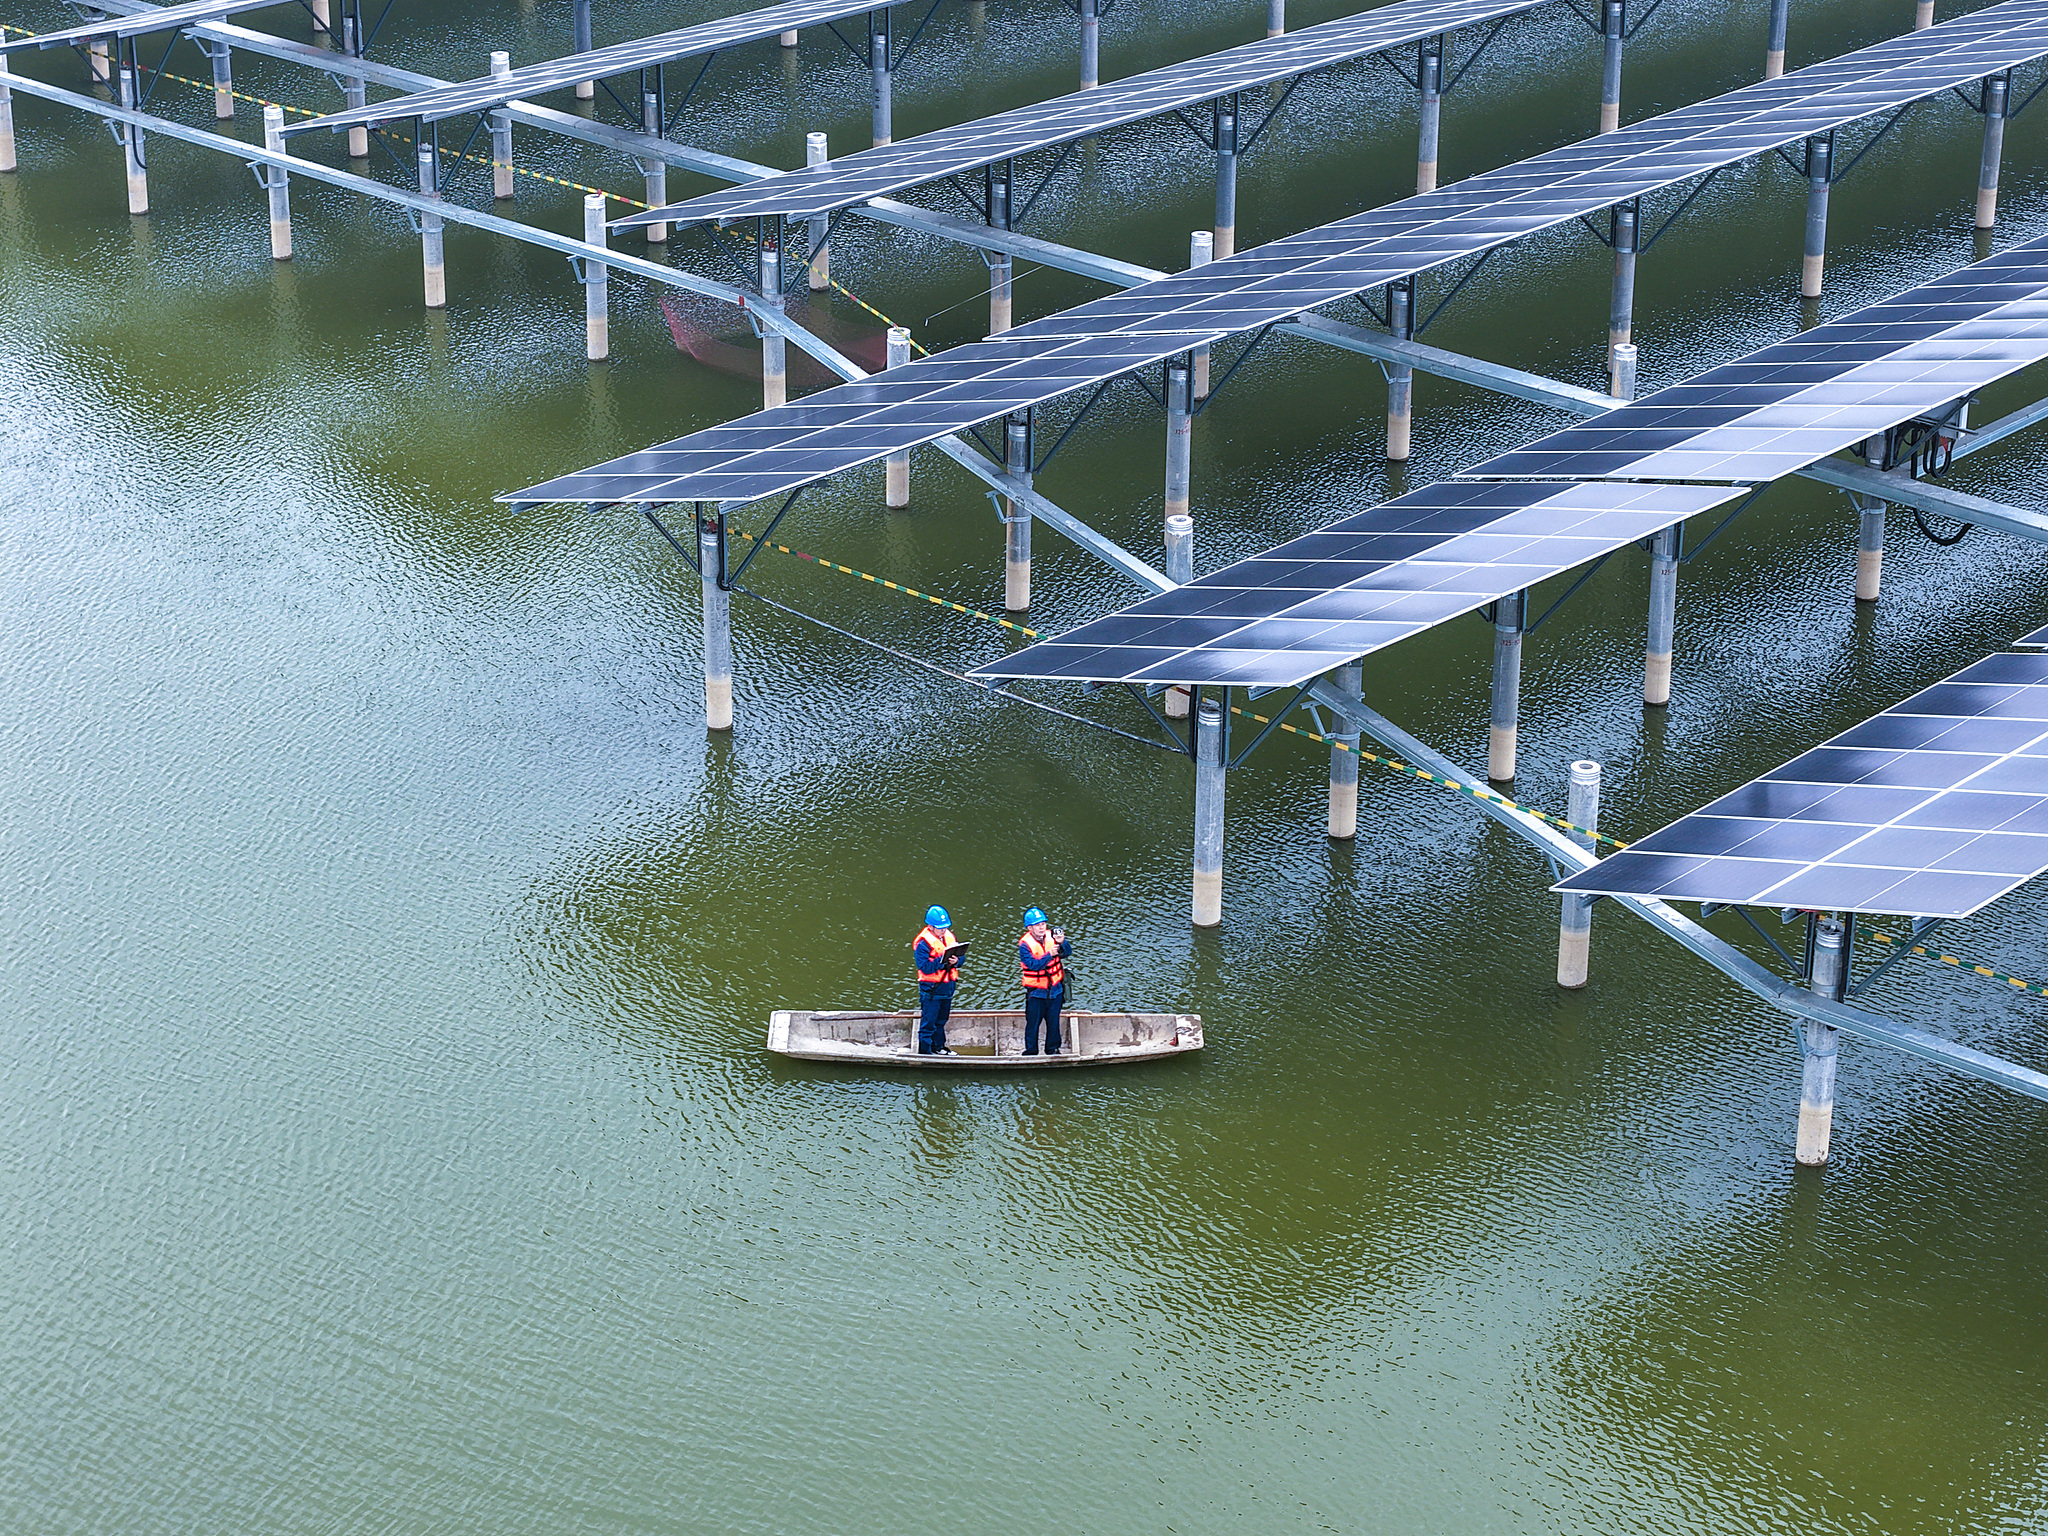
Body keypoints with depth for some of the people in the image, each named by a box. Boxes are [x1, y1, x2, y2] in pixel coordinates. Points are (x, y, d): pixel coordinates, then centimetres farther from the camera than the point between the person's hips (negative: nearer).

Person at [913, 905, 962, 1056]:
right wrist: (941, 960, -30)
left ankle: (938, 1047, 33)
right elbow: (925, 967, -21)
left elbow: (960, 957, 9)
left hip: (947, 987, 7)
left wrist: (956, 961, -13)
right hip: (931, 988, -7)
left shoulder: (949, 937, 7)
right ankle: (924, 1050, 6)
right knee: (928, 1021, -2)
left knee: (941, 1020, 20)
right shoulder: (923, 942, -15)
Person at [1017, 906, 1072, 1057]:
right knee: (1033, 1023, 3)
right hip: (1036, 991, -3)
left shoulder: (1051, 936, -2)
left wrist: (1062, 943, -29)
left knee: (1053, 1022, 12)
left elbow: (1067, 953, -9)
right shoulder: (1024, 944, -13)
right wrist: (1049, 955, -34)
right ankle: (1031, 1050, 18)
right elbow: (1033, 964, -24)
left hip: (1055, 989, 3)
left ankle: (1052, 1048, 29)